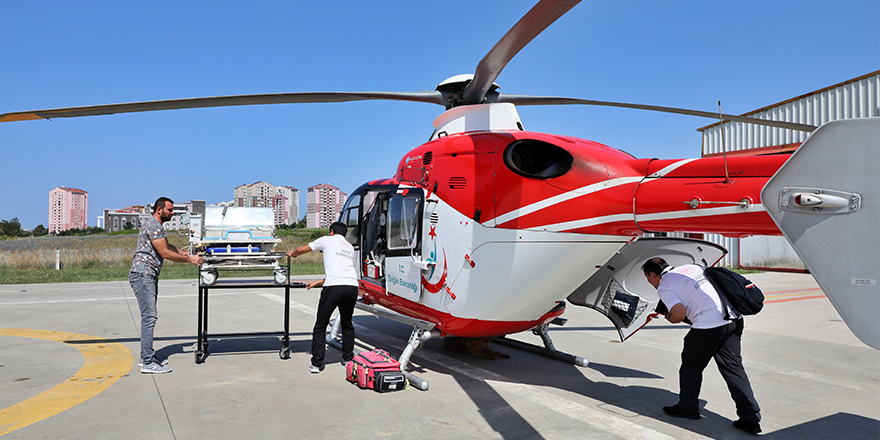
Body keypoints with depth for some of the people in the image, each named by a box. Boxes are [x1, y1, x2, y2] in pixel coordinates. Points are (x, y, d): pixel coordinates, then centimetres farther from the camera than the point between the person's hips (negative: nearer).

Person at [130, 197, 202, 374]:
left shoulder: (157, 226, 20)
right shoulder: (153, 225, -14)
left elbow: (168, 246, 28)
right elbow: (165, 253, -16)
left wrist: (188, 254, 18)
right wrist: (189, 259, -10)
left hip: (150, 276, 11)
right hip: (142, 275, -11)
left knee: (149, 317, 13)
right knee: (149, 317, -11)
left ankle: (147, 356, 21)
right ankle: (148, 363, -9)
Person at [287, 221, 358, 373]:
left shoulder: (327, 240, 15)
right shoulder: (350, 247, 29)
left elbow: (301, 250, 22)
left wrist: (292, 253, 46)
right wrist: (319, 283, 38)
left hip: (334, 287, -5)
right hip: (352, 286, 5)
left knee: (320, 326, 7)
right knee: (347, 325, 23)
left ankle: (316, 363, 8)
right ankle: (348, 359, 27)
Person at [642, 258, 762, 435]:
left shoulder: (664, 286, -1)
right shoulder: (691, 267, 22)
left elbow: (679, 314, -13)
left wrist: (669, 318, 9)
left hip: (709, 325, -7)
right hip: (734, 319, 7)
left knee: (691, 365, 13)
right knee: (733, 367, 11)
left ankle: (687, 407, 28)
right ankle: (751, 418, 10)